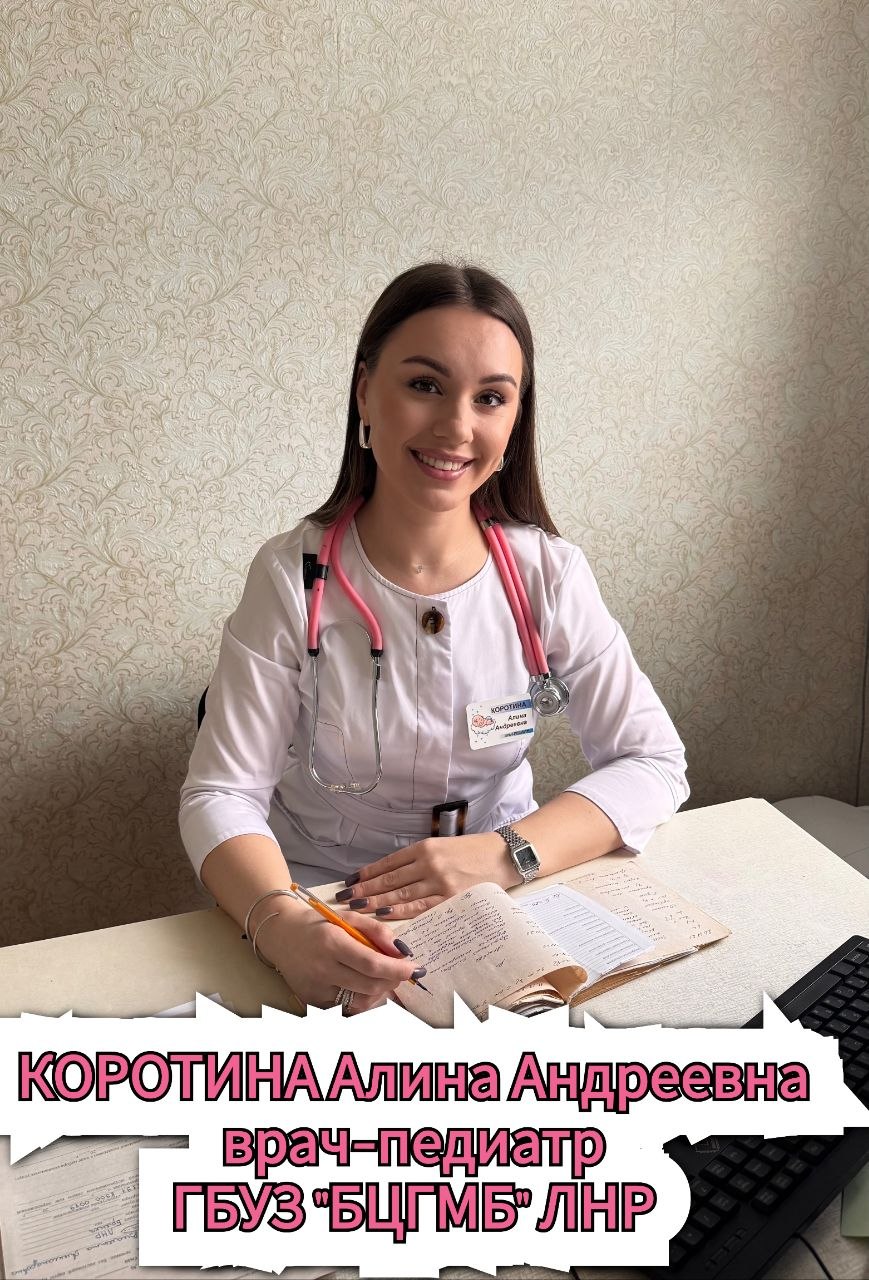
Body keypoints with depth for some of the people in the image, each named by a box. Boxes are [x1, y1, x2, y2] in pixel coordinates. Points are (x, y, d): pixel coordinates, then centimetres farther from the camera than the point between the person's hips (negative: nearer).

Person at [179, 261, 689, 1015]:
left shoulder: (549, 573, -8)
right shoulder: (293, 578, -12)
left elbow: (654, 763, -6)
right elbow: (222, 796, -13)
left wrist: (508, 853, -22)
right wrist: (281, 924, -33)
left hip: (503, 896, 2)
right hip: (322, 913, -1)